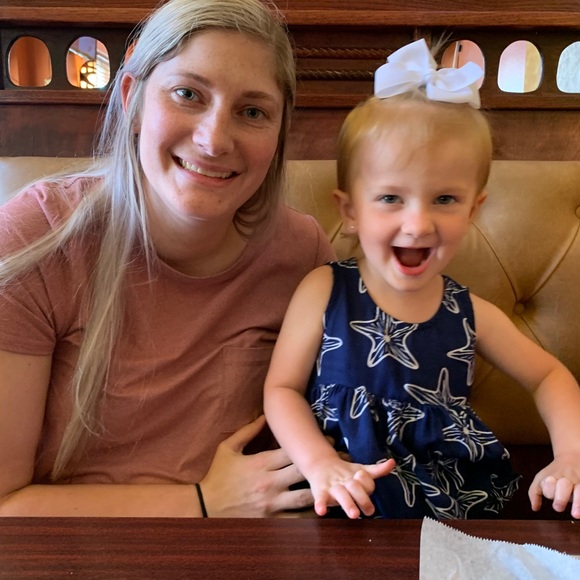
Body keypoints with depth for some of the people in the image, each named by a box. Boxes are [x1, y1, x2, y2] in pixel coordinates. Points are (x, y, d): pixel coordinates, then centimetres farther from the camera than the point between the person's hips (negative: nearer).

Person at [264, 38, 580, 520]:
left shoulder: (471, 315, -2)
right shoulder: (324, 291, -10)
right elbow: (283, 387, -5)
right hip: (351, 504, -4)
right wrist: (321, 465, -21)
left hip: (460, 503, 5)